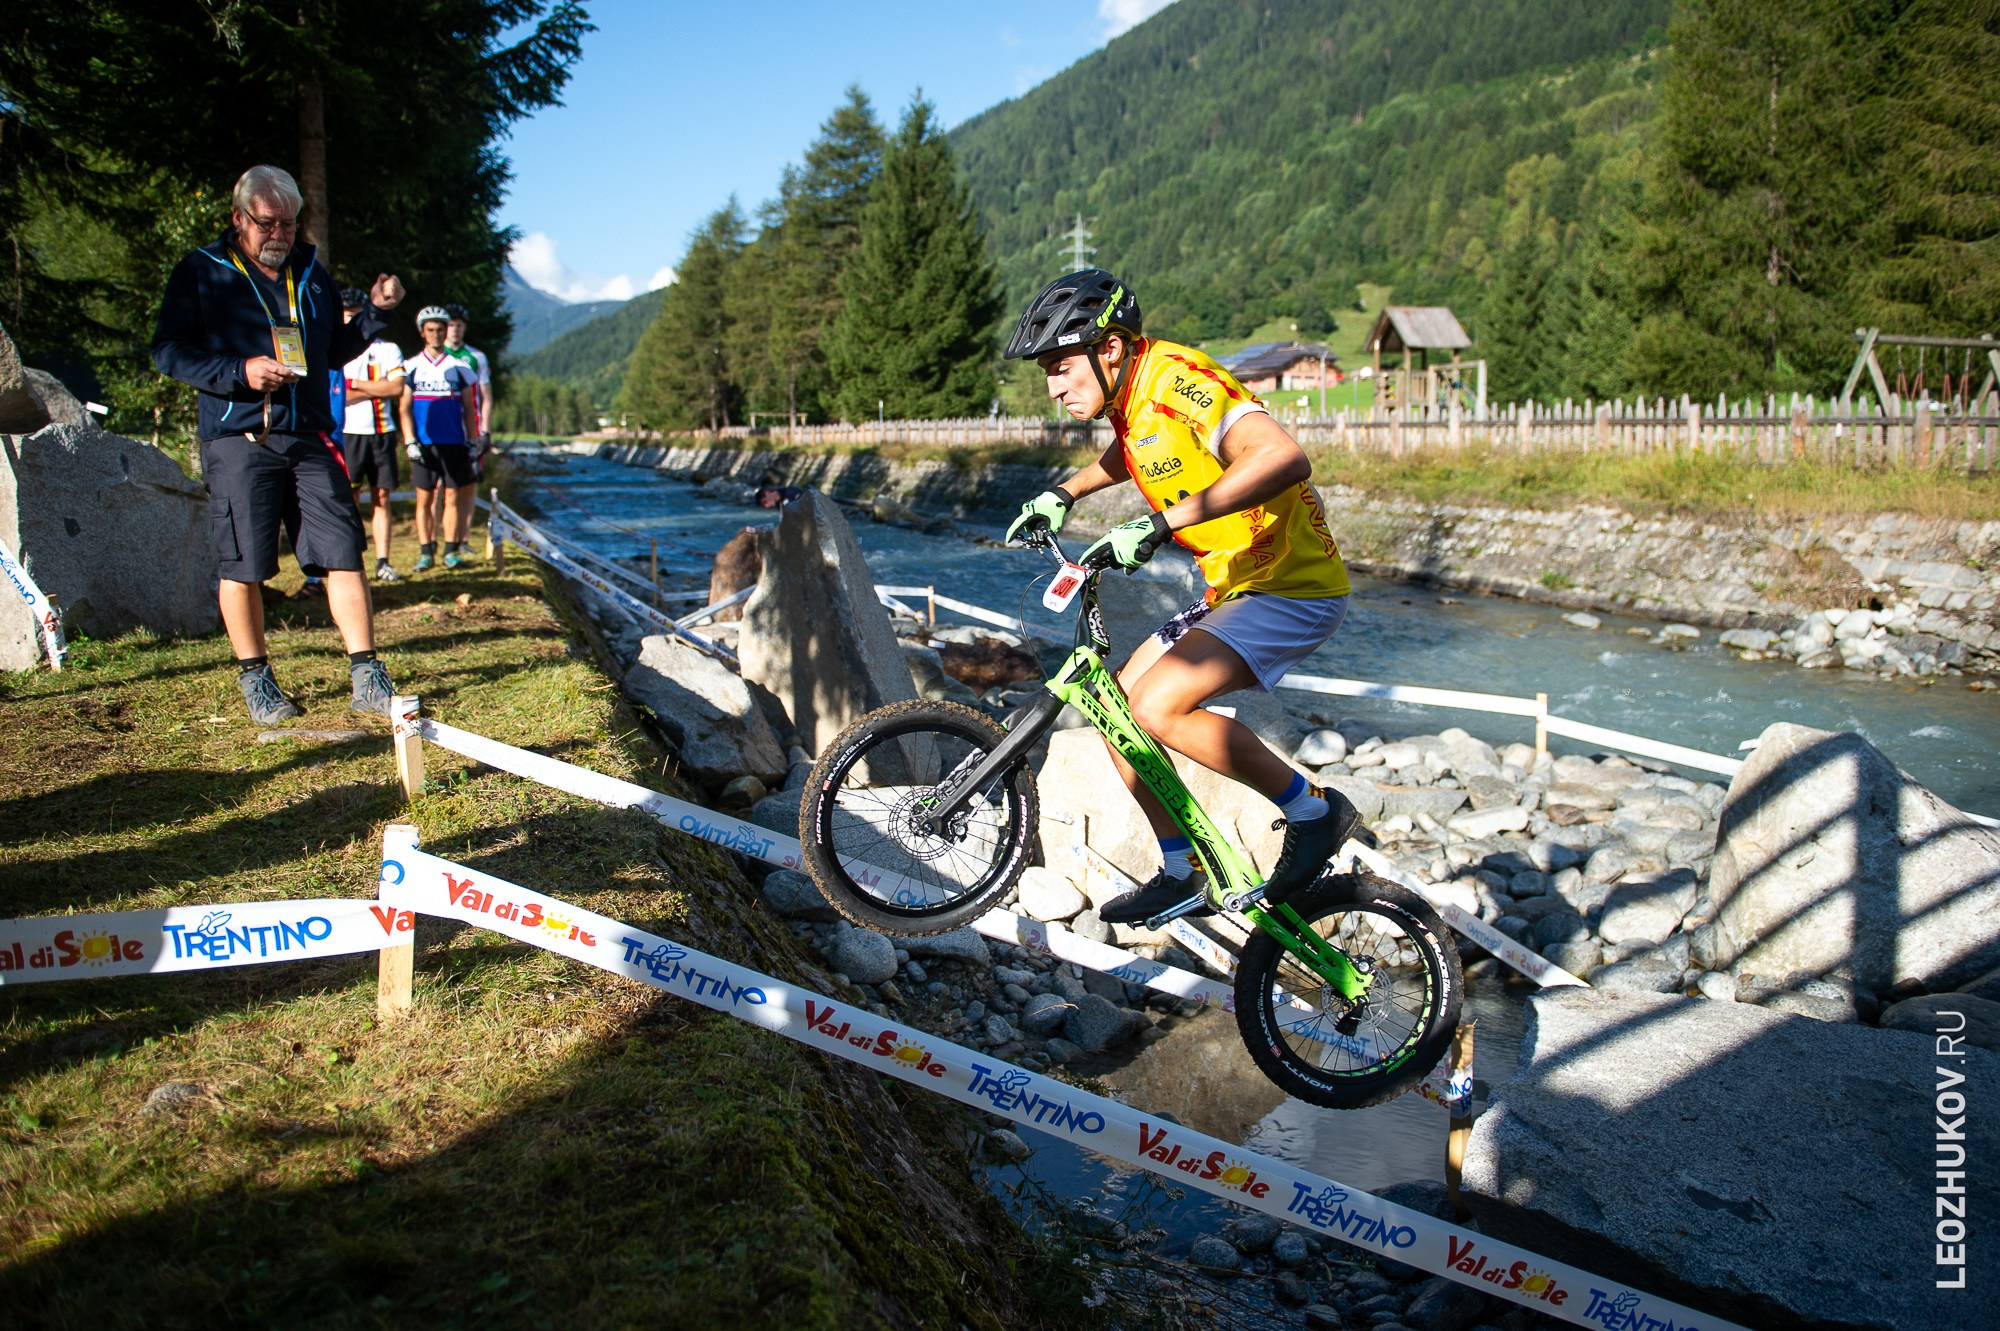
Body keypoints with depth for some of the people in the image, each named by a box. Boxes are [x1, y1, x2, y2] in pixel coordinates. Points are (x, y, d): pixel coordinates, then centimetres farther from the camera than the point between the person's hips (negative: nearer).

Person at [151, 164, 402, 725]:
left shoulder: (311, 274, 18)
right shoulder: (201, 273, 4)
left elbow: (336, 352, 25)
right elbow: (168, 350, 0)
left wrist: (375, 312, 9)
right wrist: (239, 373, -14)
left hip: (310, 439, 4)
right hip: (238, 441, -3)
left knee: (343, 553, -4)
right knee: (243, 565, 0)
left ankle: (367, 677, 0)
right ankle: (255, 679, 15)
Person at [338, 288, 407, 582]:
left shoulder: (387, 349, 10)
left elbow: (397, 387, -5)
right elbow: (335, 395, -4)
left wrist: (355, 384, -8)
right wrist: (377, 388, -8)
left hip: (382, 432, 2)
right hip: (348, 432, -2)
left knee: (382, 497, 2)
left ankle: (383, 561, 5)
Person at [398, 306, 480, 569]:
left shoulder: (458, 367, 9)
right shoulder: (411, 367, 7)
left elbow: (469, 409, 11)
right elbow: (404, 408, 5)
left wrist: (471, 443, 5)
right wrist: (410, 442, -5)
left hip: (454, 443, 1)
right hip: (423, 444, 0)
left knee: (453, 497, 1)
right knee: (424, 499, 1)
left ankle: (451, 550, 8)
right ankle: (426, 552, 5)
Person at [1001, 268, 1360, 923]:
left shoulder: (1178, 380, -21)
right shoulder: (1130, 397, 8)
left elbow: (1283, 458, -38)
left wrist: (1160, 523, -39)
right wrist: (1062, 494, 23)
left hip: (1294, 589, -10)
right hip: (1235, 591, 10)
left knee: (1156, 707, -24)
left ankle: (1313, 810, -6)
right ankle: (1182, 875, 19)